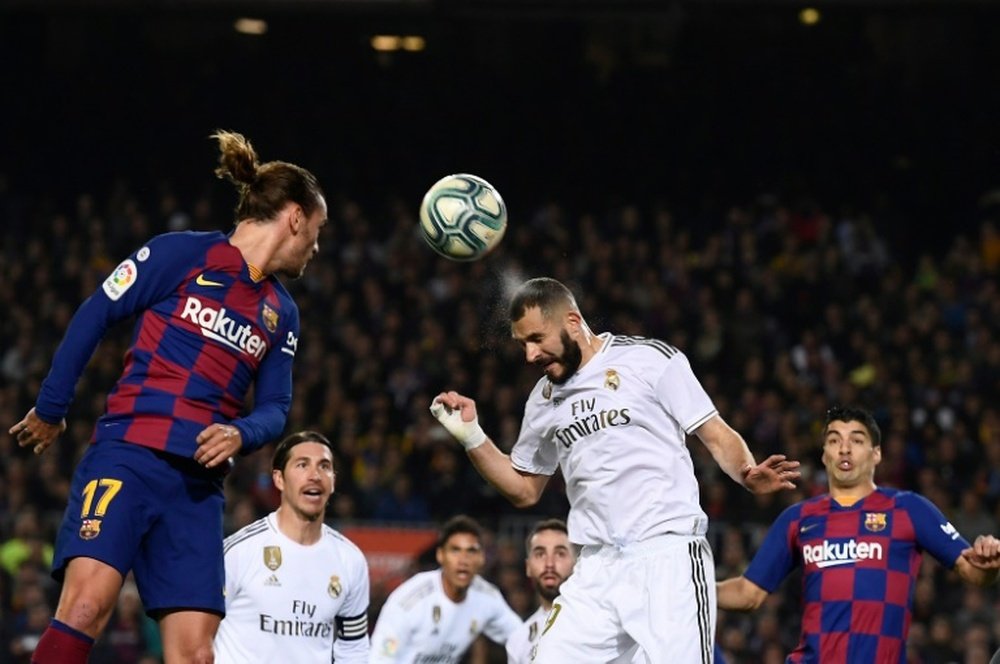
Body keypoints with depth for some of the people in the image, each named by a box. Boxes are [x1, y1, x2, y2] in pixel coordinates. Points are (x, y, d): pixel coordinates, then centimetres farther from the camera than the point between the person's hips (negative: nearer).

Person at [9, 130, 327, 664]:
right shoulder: (182, 254, 0)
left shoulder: (281, 313, 19)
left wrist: (241, 434, -7)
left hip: (198, 484, 6)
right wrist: (50, 410, 5)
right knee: (88, 600, -26)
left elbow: (275, 407, 16)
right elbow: (92, 318, 2)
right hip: (127, 455, -6)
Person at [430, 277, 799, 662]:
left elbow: (716, 436, 0)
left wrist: (747, 474, -20)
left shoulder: (650, 359, -1)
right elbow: (524, 490, 26)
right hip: (598, 569, 6)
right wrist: (470, 436, 14)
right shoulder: (544, 400, 16)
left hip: (668, 559, -5)